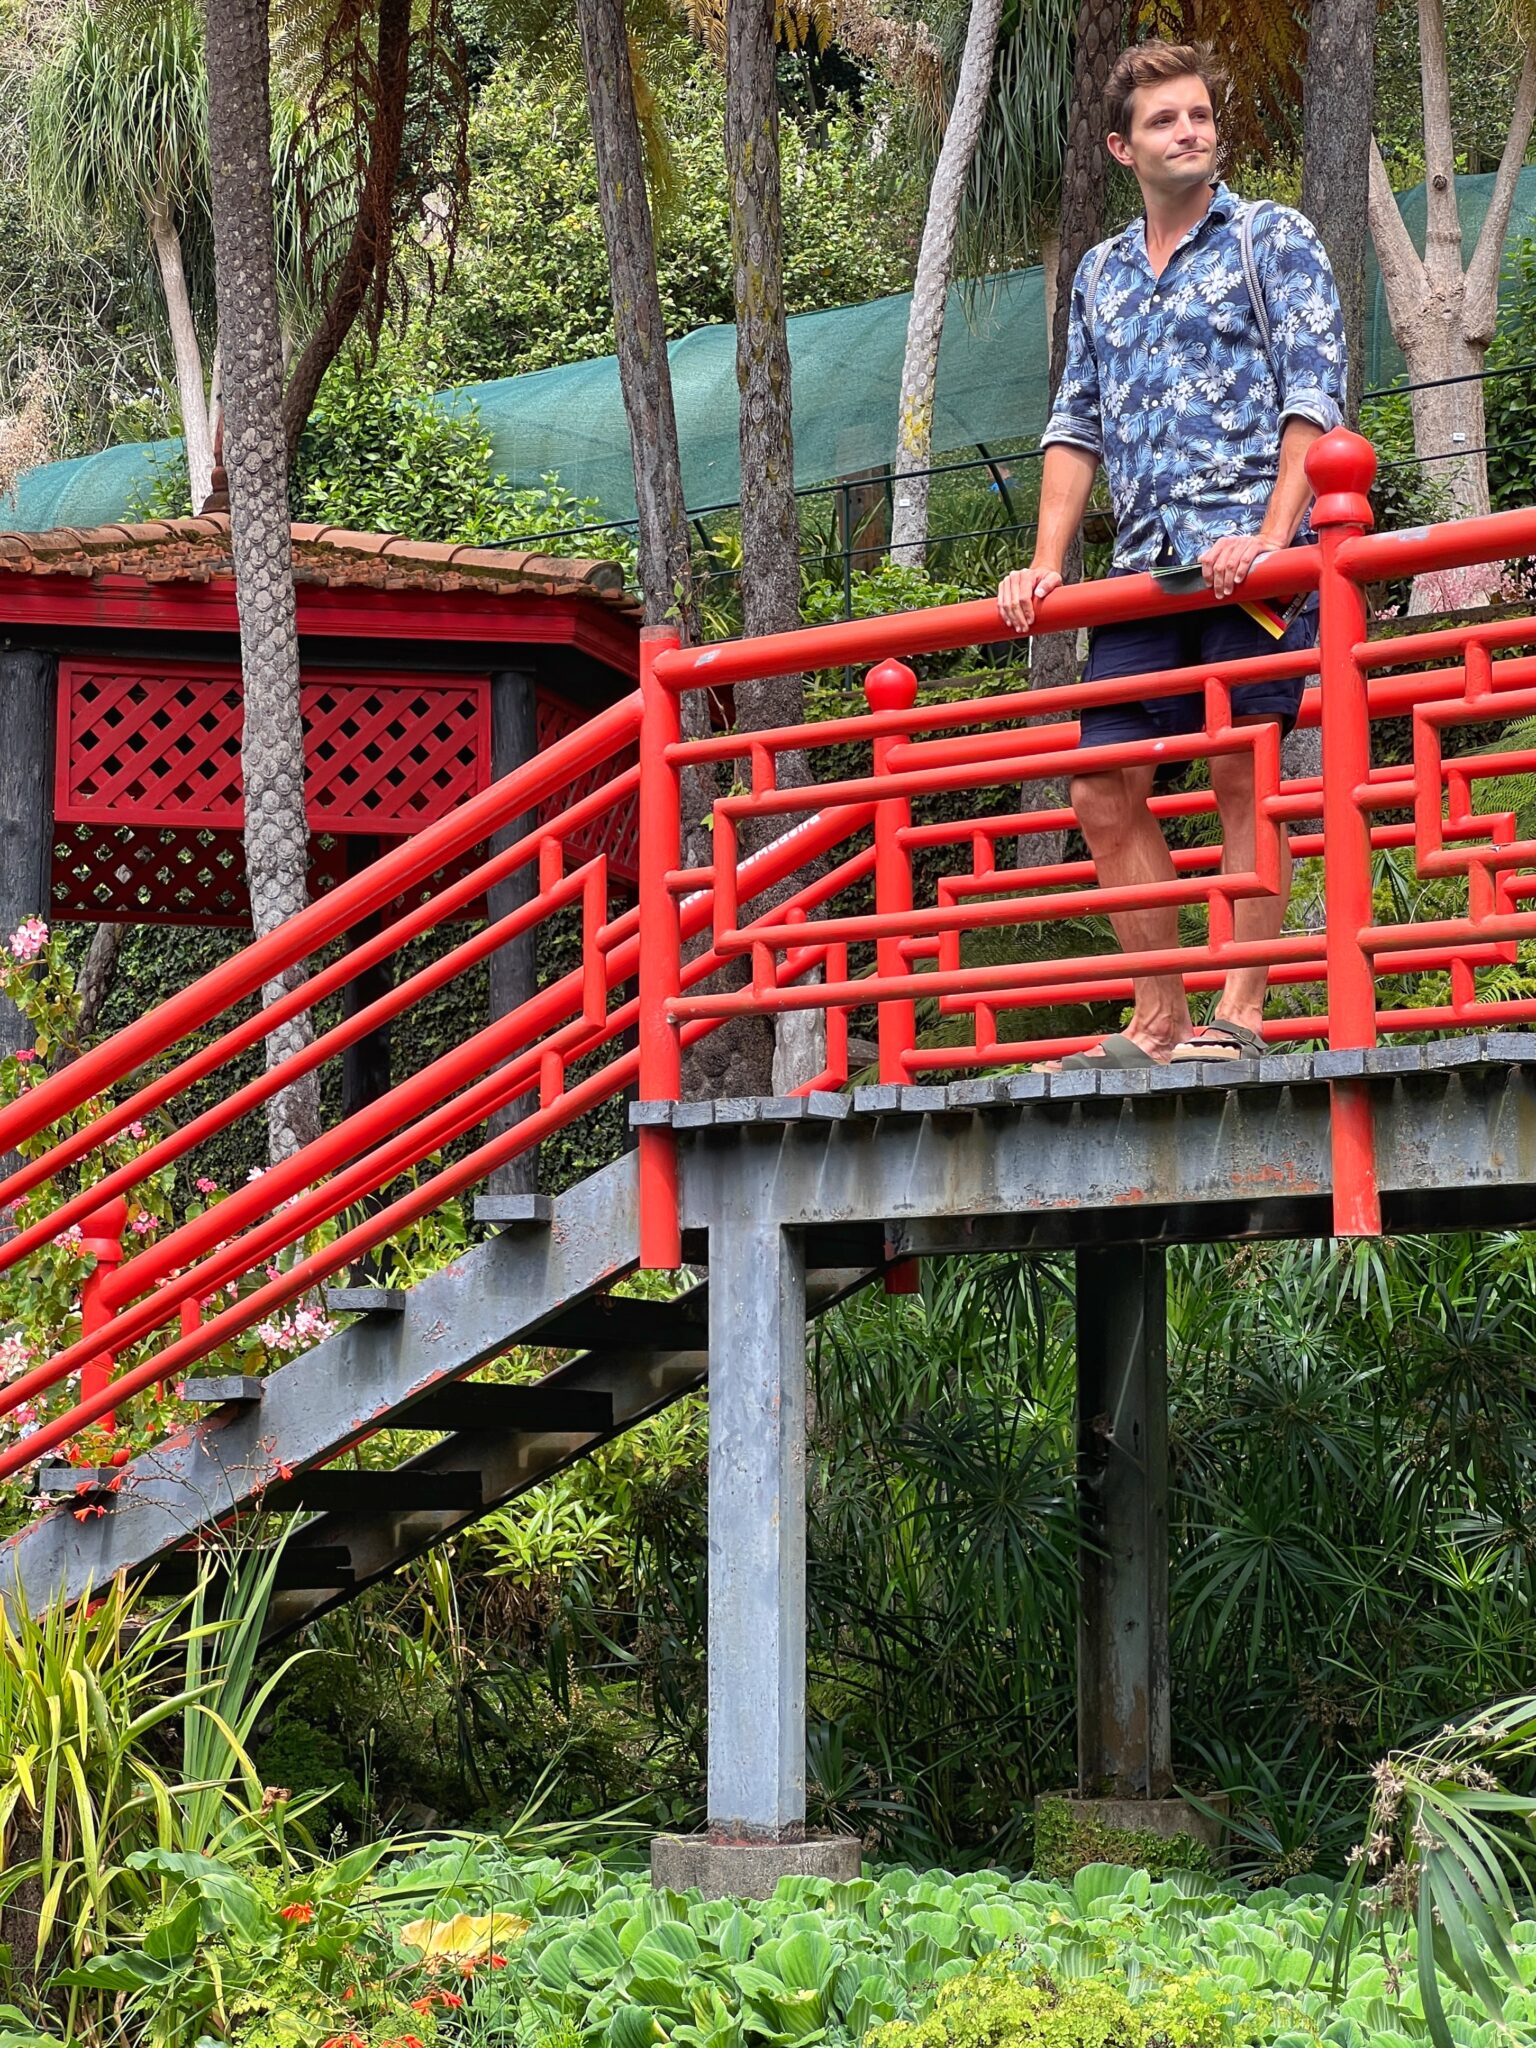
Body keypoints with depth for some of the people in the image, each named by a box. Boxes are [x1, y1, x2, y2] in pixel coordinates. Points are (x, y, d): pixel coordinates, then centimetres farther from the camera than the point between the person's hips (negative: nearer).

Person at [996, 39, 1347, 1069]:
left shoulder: (1272, 238, 5)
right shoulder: (1101, 274, 21)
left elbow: (1313, 396, -5)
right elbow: (1078, 426, 20)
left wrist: (1271, 539, -17)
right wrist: (1047, 565, 8)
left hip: (1247, 553, -6)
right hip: (1143, 564, 6)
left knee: (1243, 772, -8)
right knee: (1104, 788, 1)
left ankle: (1240, 1016, -5)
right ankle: (1160, 1025, 8)